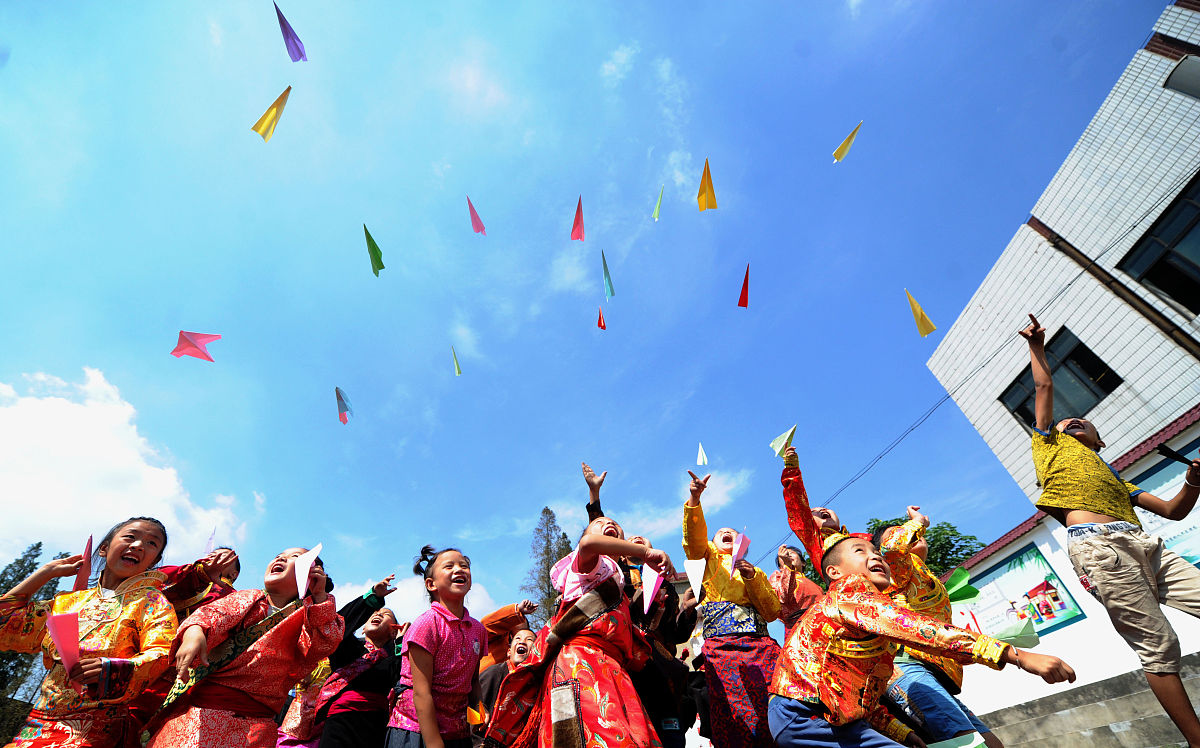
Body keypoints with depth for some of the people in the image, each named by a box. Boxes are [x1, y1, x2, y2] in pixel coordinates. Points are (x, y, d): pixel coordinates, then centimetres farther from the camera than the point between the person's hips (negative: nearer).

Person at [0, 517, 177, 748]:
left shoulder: (150, 601, 1)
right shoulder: (70, 601, 18)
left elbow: (161, 656, -10)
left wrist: (109, 669, -28)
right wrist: (49, 570, 19)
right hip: (39, 724, 5)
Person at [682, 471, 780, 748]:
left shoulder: (757, 572, 29)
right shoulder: (710, 558, 21)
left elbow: (773, 612, 16)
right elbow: (694, 538, -1)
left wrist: (752, 578, 1)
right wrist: (694, 500, -18)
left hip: (760, 644, 3)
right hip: (722, 645, -2)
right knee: (736, 721, -17)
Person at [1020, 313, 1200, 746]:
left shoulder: (1114, 477, 35)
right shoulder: (1051, 444, 21)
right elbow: (1044, 389, 20)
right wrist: (1037, 348, 28)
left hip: (1144, 546, 7)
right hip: (1097, 544, -6)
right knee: (1158, 644, -10)